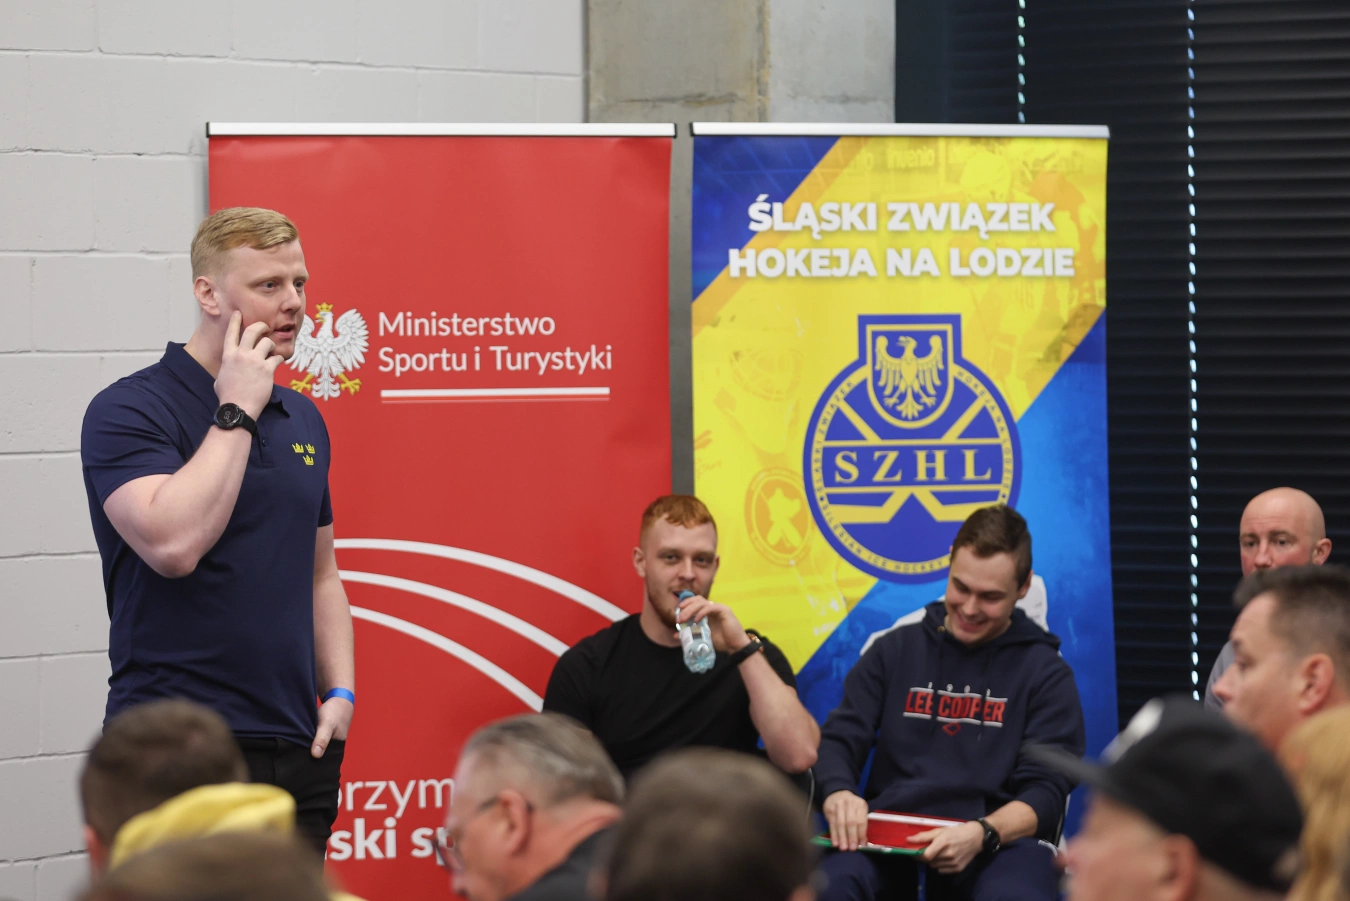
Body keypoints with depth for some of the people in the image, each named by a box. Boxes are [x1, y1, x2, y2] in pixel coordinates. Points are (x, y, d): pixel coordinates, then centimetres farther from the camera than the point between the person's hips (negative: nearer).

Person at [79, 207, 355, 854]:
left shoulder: (302, 418, 15)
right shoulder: (129, 410, -7)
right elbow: (173, 544, -24)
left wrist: (340, 692, 8)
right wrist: (236, 412, -15)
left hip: (298, 750, 7)